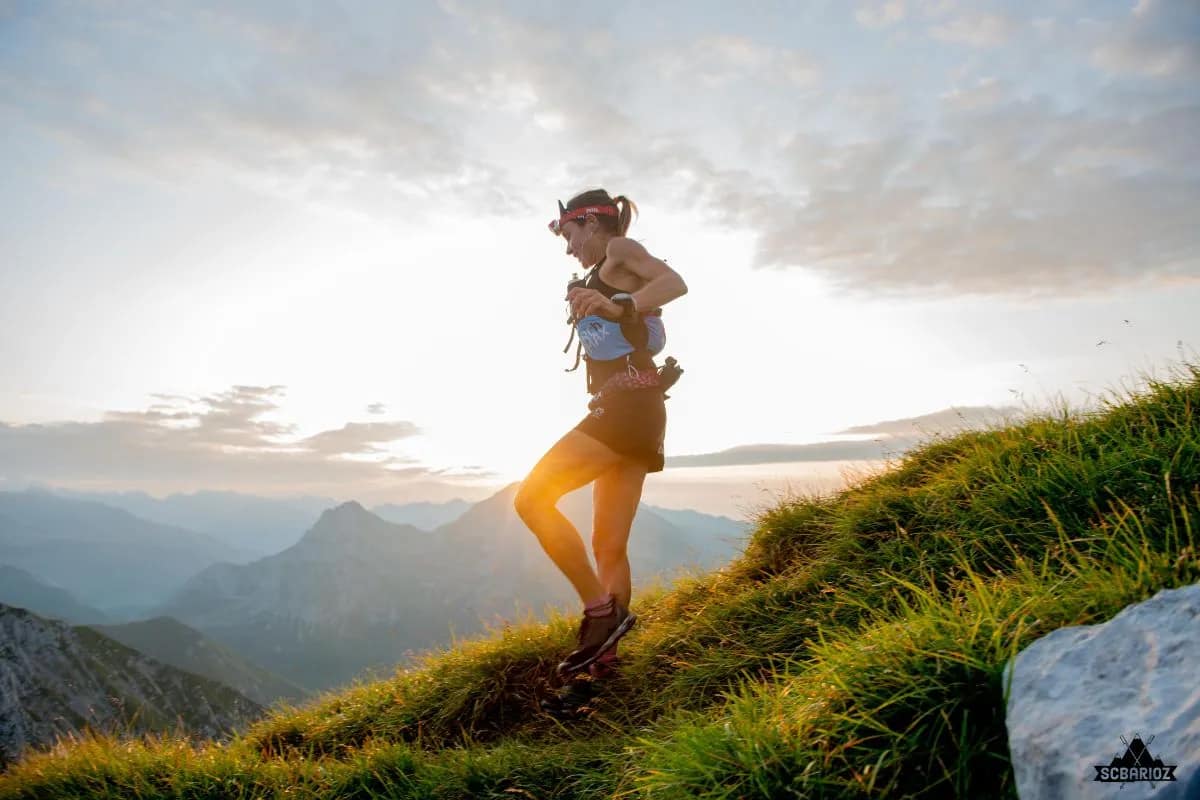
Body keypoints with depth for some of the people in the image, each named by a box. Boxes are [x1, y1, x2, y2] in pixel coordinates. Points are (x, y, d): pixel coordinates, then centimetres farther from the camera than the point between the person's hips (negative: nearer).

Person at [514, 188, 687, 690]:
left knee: (532, 498, -16)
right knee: (609, 547, 6)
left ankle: (601, 612, -11)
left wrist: (618, 305, -35)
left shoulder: (619, 249, 2)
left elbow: (674, 282, -19)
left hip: (628, 406, -10)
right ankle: (604, 656, 10)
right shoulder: (604, 280, 27)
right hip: (625, 412, 10)